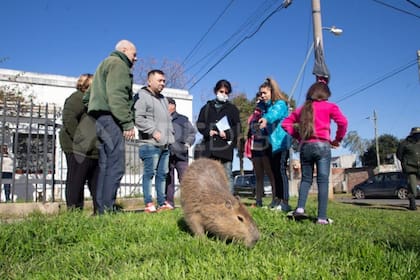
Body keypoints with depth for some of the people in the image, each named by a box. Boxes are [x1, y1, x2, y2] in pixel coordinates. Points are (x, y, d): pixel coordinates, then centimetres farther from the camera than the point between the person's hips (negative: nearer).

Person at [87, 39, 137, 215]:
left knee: (105, 166, 8)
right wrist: (128, 123, -18)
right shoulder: (118, 64, -2)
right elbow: (117, 96, -16)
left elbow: (88, 94, 26)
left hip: (99, 118, 10)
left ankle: (100, 209, 10)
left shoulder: (106, 63, 30)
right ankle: (108, 209, -13)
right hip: (110, 118, -10)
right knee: (116, 166, -12)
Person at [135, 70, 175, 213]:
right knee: (149, 173, -6)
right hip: (150, 144, -8)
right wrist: (153, 131, -17)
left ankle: (162, 202, 16)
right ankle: (148, 203, -2)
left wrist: (170, 136, 19)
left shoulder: (163, 99, 24)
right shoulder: (143, 96, -5)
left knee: (162, 174, 10)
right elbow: (138, 118, -17)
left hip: (165, 145, 8)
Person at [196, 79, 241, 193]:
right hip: (209, 146, 2)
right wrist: (208, 131, -8)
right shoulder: (207, 107, 17)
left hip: (225, 146, -2)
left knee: (227, 175, -2)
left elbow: (237, 127, 5)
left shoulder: (232, 108, 12)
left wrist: (228, 134, -13)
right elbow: (199, 124, 11)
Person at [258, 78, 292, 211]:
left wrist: (266, 119, -50)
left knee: (281, 170, -13)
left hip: (282, 143, -9)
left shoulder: (280, 104, -7)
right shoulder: (268, 106, 19)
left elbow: (275, 113, -31)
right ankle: (277, 199, 14)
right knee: (274, 170, 8)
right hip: (272, 144, 9)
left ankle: (284, 202, -12)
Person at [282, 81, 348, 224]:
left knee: (306, 179, 14)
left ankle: (300, 208, -3)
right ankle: (322, 217, -5)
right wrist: (337, 140, 3)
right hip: (322, 145, -4)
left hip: (305, 146, 4)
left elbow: (286, 123, 14)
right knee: (323, 181, -3)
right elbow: (343, 122, -9)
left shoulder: (302, 109, 16)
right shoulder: (329, 106, 4)